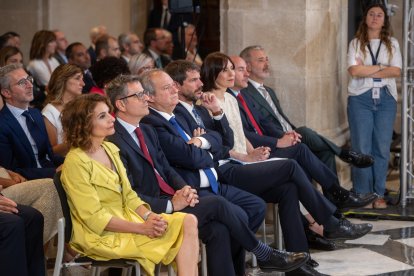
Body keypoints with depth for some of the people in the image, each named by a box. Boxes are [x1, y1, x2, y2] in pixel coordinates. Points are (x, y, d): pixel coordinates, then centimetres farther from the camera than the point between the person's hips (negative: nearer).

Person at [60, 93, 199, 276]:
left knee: (188, 222, -13)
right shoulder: (75, 162, -15)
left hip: (127, 220, 8)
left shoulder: (110, 149, 10)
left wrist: (149, 216, -10)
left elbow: (128, 195, 11)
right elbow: (95, 218, -18)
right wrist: (142, 228, -20)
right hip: (102, 235, -8)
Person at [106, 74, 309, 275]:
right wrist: (171, 204, -20)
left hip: (171, 200, 8)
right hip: (153, 212, -8)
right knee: (216, 204, -18)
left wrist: (184, 189, -3)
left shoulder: (147, 131, 17)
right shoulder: (115, 142, -12)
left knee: (218, 229, -17)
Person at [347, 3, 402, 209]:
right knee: (362, 148, -3)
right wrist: (381, 67, -5)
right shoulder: (356, 43, 8)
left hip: (386, 99, 2)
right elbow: (354, 70, -7)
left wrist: (366, 71, -7)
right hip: (360, 98, -1)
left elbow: (396, 71, -3)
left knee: (382, 148, 1)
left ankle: (379, 194, 8)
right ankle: (362, 194, 2)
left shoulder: (392, 44, 11)